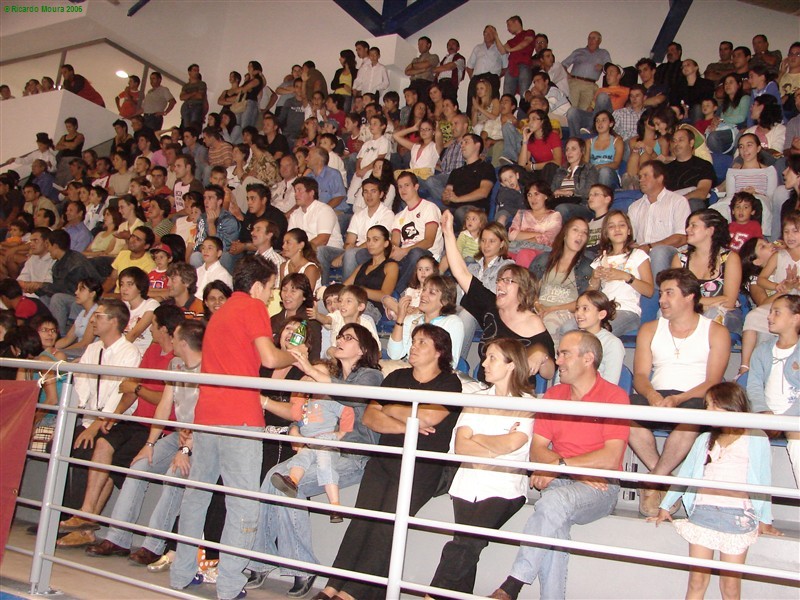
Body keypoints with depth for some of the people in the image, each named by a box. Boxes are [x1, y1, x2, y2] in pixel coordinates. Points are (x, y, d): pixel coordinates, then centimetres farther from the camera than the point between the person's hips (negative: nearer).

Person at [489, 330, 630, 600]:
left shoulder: (614, 395, -3)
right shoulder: (553, 395, 13)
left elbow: (610, 459, -12)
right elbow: (537, 450, 6)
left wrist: (558, 465, -12)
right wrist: (578, 471, -10)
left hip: (600, 488, -4)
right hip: (560, 482, 4)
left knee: (555, 500, -32)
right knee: (554, 523, -28)